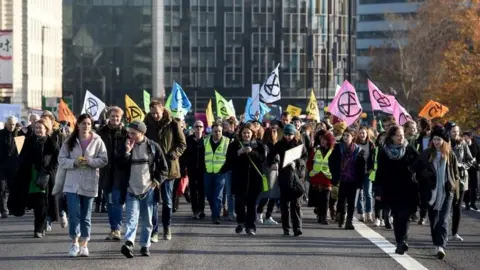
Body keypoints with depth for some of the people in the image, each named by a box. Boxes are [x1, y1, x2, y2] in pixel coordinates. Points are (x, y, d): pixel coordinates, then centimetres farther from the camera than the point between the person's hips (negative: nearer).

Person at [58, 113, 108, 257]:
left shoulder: (97, 141, -1)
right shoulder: (70, 141, 2)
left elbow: (104, 160, -2)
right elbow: (61, 160, 2)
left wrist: (90, 161, -18)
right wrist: (74, 162, -15)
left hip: (89, 183, 0)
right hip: (72, 183, 0)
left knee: (86, 215, 8)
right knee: (74, 214, -7)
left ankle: (84, 244, 15)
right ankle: (75, 243, 4)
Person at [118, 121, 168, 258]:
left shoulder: (153, 146, 1)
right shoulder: (125, 146, 5)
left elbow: (164, 168, 6)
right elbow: (119, 164, -5)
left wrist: (156, 181, -3)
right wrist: (127, 151, -16)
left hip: (148, 190, 0)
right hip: (131, 190, 0)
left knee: (147, 221, 7)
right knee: (132, 218, -14)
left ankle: (145, 245, 16)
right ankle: (128, 243, -27)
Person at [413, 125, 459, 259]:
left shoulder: (450, 155, 2)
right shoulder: (426, 154, 2)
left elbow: (455, 174, 6)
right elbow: (417, 169, 7)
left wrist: (455, 190, 3)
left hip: (447, 192, -2)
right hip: (432, 192, 2)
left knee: (443, 220, -11)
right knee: (433, 219, 9)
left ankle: (441, 246, -19)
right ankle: (438, 245, 21)